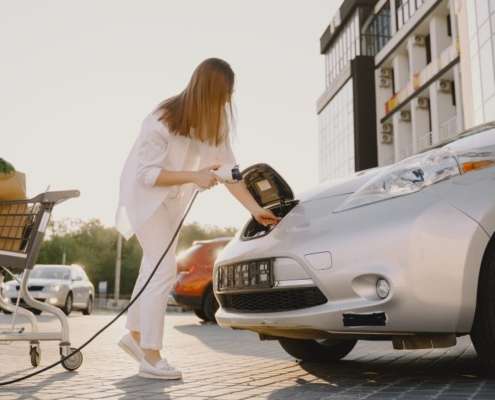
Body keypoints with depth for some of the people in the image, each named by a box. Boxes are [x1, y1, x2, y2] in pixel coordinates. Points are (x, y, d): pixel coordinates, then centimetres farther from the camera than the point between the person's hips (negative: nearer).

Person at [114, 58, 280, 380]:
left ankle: (135, 335, 31)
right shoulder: (163, 121, -27)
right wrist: (195, 176, -36)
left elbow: (229, 169, -8)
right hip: (145, 195, -7)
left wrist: (255, 208, -13)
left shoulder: (216, 122, -8)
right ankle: (151, 358, -5)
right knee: (164, 271, -14)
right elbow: (147, 174, -26)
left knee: (154, 268, 14)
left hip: (172, 200, 7)